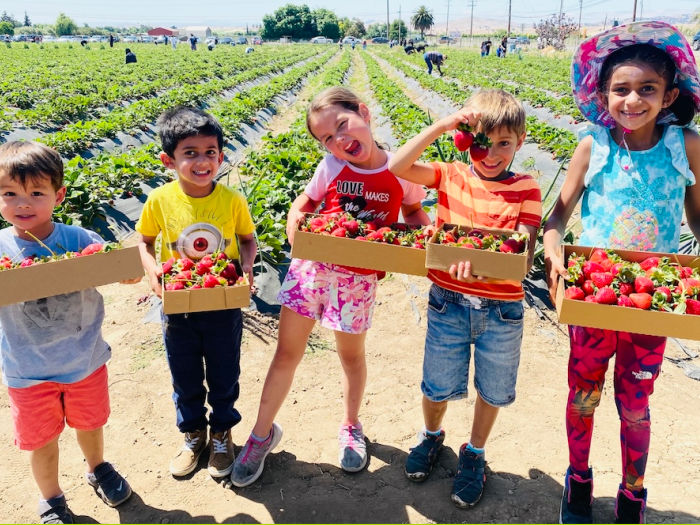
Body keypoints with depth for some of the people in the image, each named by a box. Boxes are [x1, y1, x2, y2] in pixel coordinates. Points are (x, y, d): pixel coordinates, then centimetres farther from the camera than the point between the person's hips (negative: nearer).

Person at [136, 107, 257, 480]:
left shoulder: (232, 200, -12)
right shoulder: (160, 201, -12)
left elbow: (247, 239, 2)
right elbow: (145, 242, 2)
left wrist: (246, 265, -17)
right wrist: (152, 269, -16)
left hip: (224, 306, 0)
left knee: (224, 377, 17)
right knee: (185, 379, 19)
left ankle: (221, 434, 43)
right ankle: (193, 434, 45)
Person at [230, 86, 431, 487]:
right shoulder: (332, 167, -4)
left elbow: (413, 212, 10)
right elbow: (301, 206, 7)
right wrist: (298, 239, -11)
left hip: (359, 277, -1)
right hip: (312, 268, 1)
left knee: (352, 355, 16)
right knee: (287, 352, 7)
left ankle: (351, 425, 43)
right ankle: (263, 433, 27)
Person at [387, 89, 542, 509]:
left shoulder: (525, 189, -6)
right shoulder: (450, 176, -3)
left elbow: (524, 255, -13)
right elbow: (396, 167, -13)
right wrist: (440, 127, -19)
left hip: (502, 311, 0)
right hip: (449, 303, 0)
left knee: (493, 390, 16)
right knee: (438, 386, 14)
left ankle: (474, 454, 42)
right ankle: (431, 435, 46)